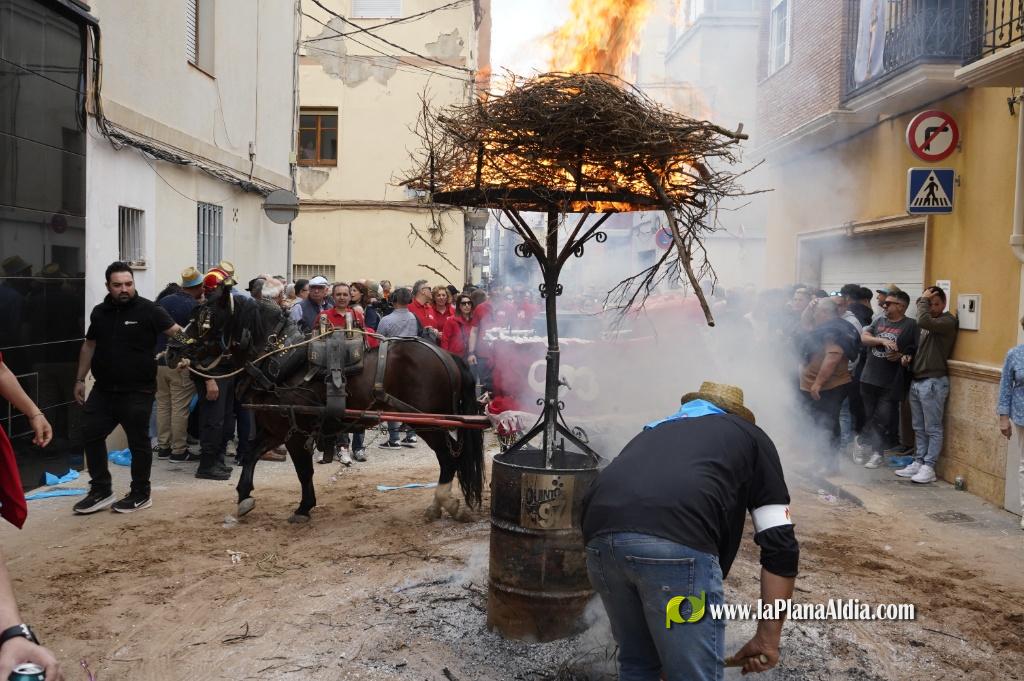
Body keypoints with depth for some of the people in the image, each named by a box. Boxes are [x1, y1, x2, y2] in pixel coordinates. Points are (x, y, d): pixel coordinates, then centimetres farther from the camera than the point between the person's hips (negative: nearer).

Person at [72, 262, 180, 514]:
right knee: (91, 435, 10)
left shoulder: (149, 310, -9)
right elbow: (89, 346, 17)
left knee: (138, 442, 4)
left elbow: (176, 332, -16)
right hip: (104, 389, 6)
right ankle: (101, 490, 24)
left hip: (137, 392, -6)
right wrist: (80, 380, 17)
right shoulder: (100, 312, 8)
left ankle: (140, 495, 19)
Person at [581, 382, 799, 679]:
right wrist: (768, 637, 24)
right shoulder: (750, 436, 29)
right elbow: (780, 546, 19)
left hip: (601, 533, 5)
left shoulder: (655, 430, 40)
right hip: (677, 543, -5)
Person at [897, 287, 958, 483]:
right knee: (919, 428, 12)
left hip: (934, 382, -8)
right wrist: (907, 357, 6)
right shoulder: (925, 323, 16)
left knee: (933, 429, -2)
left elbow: (924, 321, -28)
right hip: (916, 381, 8)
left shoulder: (948, 321, -8)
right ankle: (918, 463, 18)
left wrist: (922, 300, -14)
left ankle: (929, 468, 0)